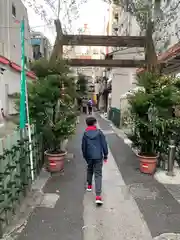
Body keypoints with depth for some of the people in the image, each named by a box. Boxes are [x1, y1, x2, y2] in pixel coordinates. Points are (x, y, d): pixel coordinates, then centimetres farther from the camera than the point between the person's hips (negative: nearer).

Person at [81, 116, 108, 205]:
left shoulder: (85, 134, 0)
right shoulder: (99, 132, -3)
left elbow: (83, 147, 5)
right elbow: (104, 144, -2)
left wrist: (85, 156, 19)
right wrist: (105, 155, 7)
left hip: (89, 157, 2)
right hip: (98, 157, -2)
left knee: (89, 170, 28)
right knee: (98, 175, -2)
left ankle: (89, 185, 43)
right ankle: (98, 196, -11)